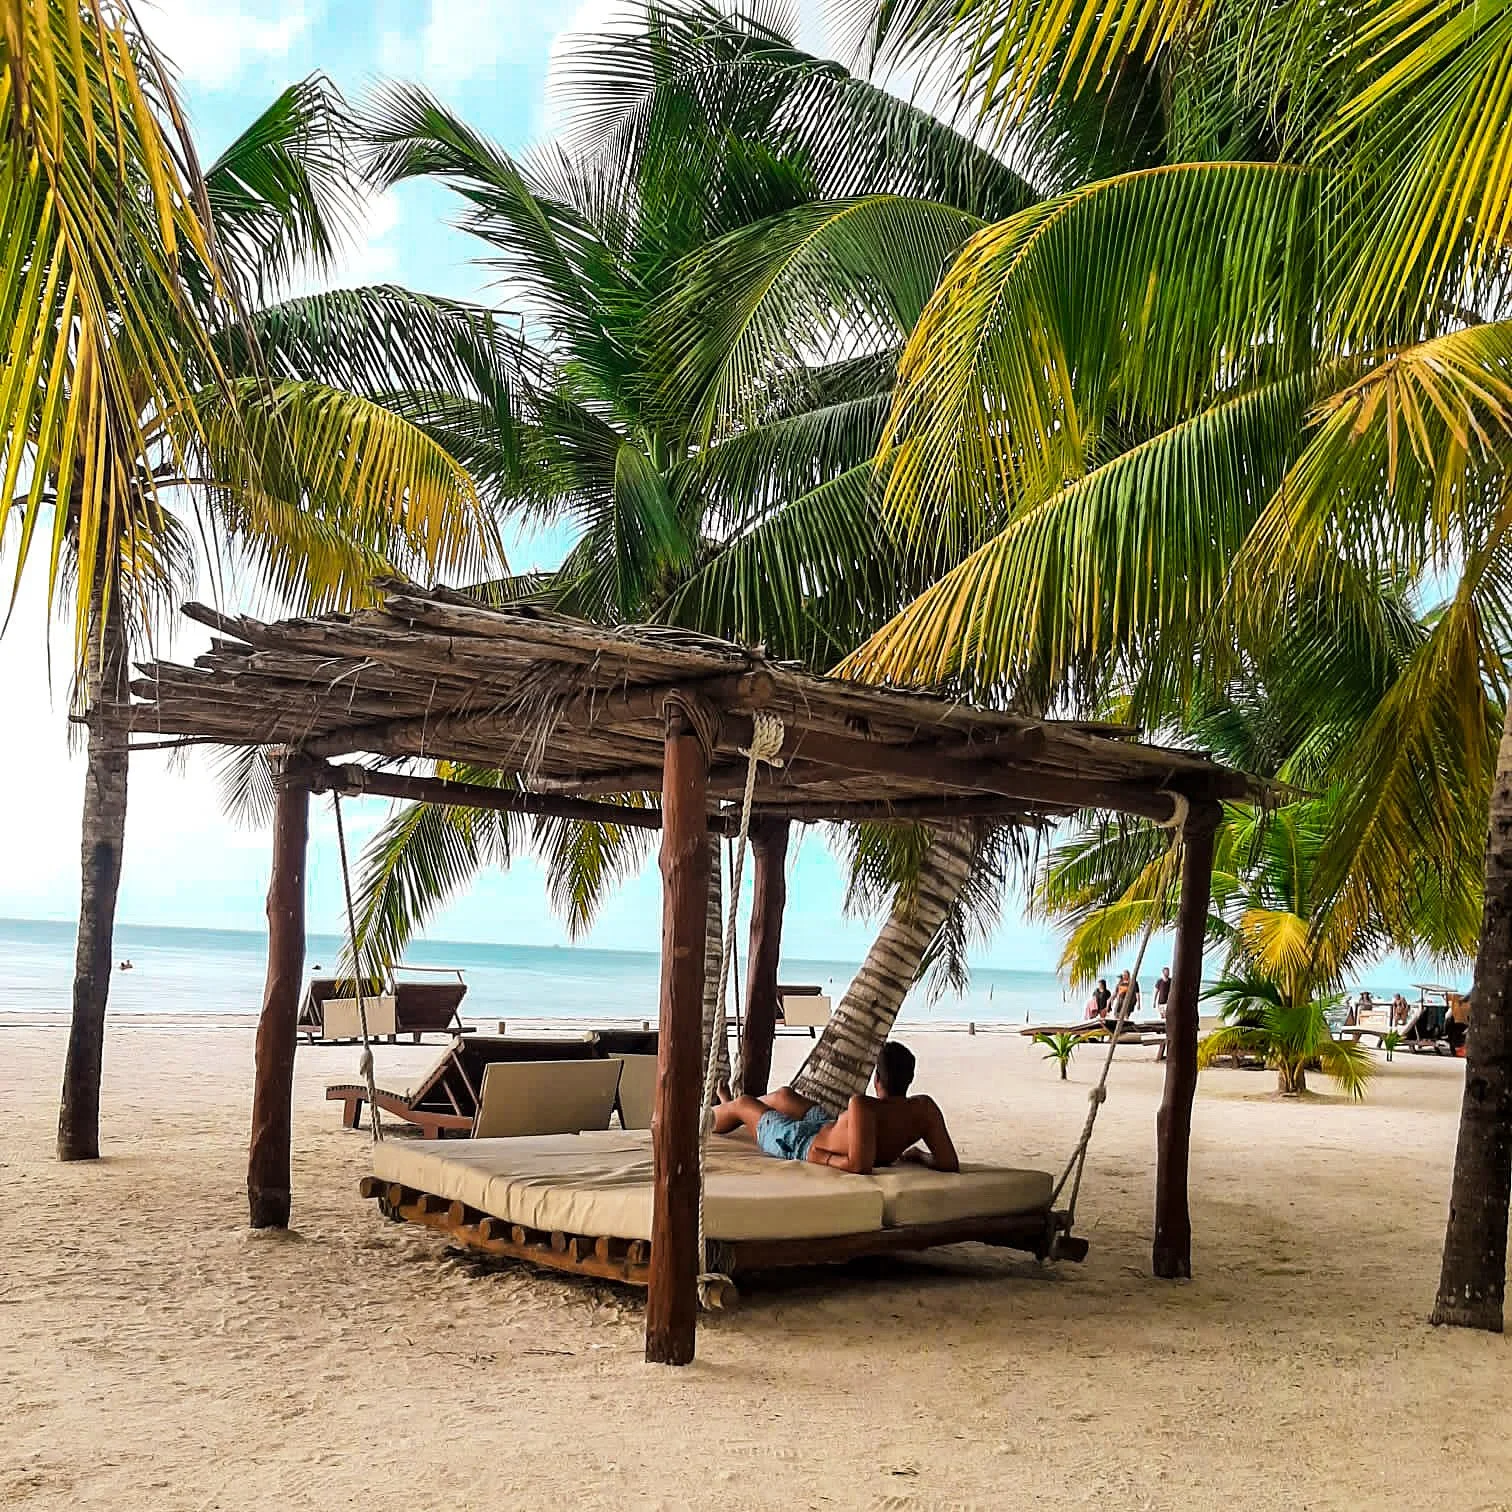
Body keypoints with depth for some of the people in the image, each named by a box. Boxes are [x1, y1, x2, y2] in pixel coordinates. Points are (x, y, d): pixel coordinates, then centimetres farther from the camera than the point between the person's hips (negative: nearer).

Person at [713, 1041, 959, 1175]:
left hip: (802, 1143, -7)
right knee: (783, 1094, 34)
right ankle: (724, 1106, 67)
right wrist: (918, 1155, -9)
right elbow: (950, 1164, -26)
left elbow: (860, 1165, -50)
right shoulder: (925, 1108, -28)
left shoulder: (863, 1107, -44)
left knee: (742, 1104, 23)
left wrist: (821, 1158, -32)